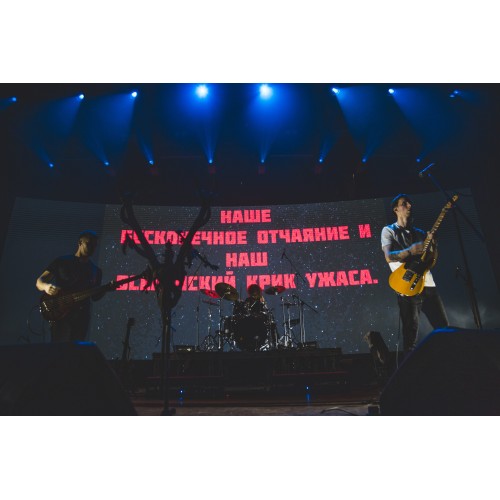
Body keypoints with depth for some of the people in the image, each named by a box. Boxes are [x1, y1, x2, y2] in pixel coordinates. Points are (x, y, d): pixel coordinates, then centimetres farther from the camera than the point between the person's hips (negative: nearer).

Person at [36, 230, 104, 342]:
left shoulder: (96, 271, 12)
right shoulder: (62, 261, 4)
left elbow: (95, 296, 12)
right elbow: (39, 281, 2)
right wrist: (46, 286, -22)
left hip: (81, 317, 3)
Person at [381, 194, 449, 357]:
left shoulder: (419, 232, 21)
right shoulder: (389, 231, 5)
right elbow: (388, 257, -11)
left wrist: (432, 243, -3)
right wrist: (411, 251, -25)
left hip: (428, 285, 6)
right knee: (410, 336, -4)